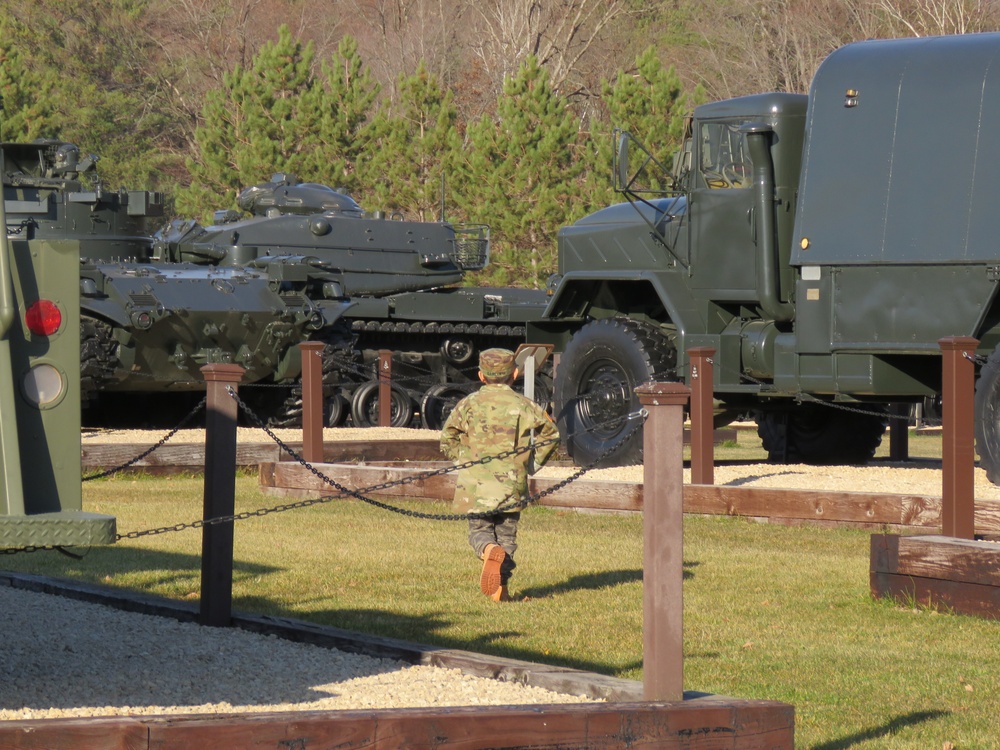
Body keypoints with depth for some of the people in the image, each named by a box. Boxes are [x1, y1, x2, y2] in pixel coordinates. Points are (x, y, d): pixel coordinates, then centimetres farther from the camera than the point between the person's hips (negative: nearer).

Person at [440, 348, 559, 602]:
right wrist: (533, 463, 19)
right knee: (507, 534, 10)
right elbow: (550, 433, 12)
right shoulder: (524, 405, 4)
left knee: (479, 530, 8)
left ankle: (491, 551, -26)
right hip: (512, 483, 1)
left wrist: (462, 459, 17)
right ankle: (500, 586, 0)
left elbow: (448, 438, 2)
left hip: (476, 482, -1)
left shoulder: (469, 404, 2)